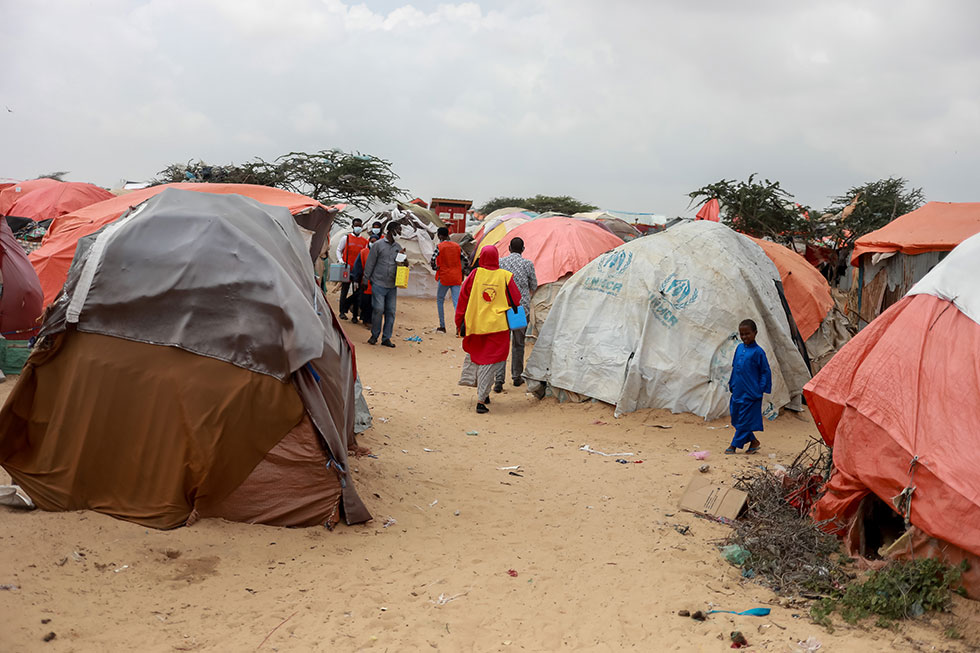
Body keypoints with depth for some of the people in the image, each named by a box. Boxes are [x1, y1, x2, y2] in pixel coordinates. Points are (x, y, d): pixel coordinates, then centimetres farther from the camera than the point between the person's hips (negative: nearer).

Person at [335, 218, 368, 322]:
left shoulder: (365, 241, 8)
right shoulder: (346, 238, 4)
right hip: (347, 268, -1)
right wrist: (340, 260, -7)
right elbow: (339, 250, 8)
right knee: (344, 290, 5)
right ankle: (342, 312, 15)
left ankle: (355, 315, 6)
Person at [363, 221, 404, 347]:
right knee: (378, 310, -8)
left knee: (391, 311, 2)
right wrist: (366, 279, 0)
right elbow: (370, 263, 1)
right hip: (379, 284, -4)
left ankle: (386, 338, 9)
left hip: (392, 286, 4)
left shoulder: (398, 247, 13)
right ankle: (374, 335, 10)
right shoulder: (378, 245, -1)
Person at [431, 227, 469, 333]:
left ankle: (442, 326, 14)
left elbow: (433, 259, -20)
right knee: (457, 302, 0)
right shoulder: (457, 246, 7)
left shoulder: (439, 246, -6)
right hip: (456, 278, 3)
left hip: (444, 277, -3)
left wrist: (435, 268, -2)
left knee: (440, 300, 14)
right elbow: (466, 261, 5)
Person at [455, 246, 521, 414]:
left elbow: (463, 299, 1)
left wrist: (459, 323, 10)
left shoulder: (475, 274, -3)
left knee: (475, 353, 23)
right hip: (497, 325, -2)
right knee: (490, 362, 1)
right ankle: (481, 399, -5)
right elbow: (516, 299, 2)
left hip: (475, 323, 2)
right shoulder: (505, 276, -5)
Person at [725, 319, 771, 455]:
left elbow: (766, 371, -8)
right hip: (738, 391, 7)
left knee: (745, 420, -1)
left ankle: (734, 445, 6)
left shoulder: (758, 351, -11)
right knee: (736, 417, 12)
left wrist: (761, 389, -12)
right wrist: (732, 384, 17)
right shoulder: (739, 348, 8)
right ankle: (753, 441, 25)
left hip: (750, 393, -7)